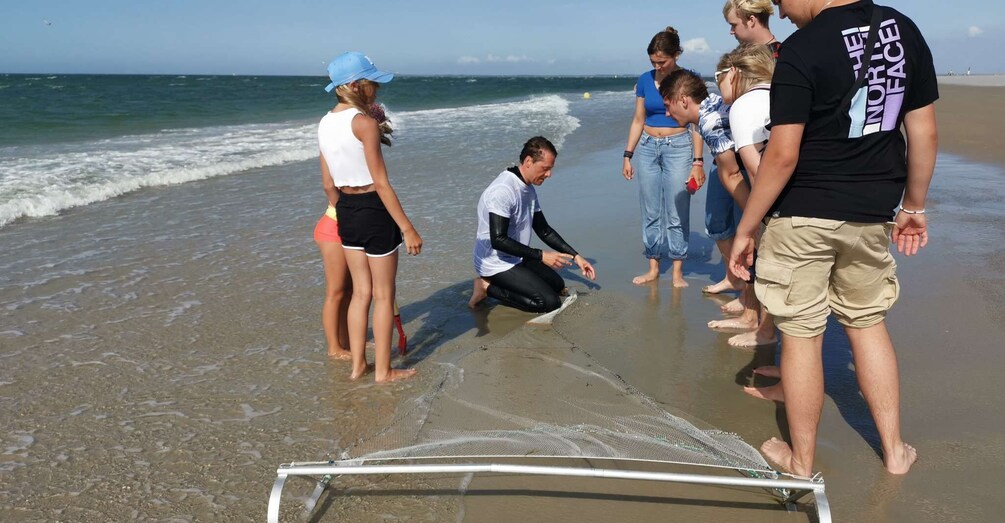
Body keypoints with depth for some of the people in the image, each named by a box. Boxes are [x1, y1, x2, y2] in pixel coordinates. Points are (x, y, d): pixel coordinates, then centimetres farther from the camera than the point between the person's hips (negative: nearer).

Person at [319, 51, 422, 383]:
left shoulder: (325, 124, 7)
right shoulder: (364, 122, -17)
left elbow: (329, 183, 12)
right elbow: (381, 183, -19)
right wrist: (408, 229, -16)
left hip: (345, 210, 8)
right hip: (374, 209, -7)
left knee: (361, 291, 17)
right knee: (384, 295, 6)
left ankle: (357, 365, 25)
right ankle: (383, 371, 17)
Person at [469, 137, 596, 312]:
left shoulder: (529, 190, 6)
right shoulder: (503, 190, -24)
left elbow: (544, 230, 14)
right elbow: (498, 240, -29)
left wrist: (575, 256, 7)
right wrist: (541, 256, -26)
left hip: (517, 259, 10)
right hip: (497, 264, -10)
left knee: (558, 286, 15)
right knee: (550, 302, -16)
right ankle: (489, 287, -6)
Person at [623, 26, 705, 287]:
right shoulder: (645, 80, 6)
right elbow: (638, 120, 11)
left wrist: (698, 162, -10)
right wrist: (628, 155, 6)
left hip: (678, 147, -4)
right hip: (648, 148, 4)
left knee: (677, 213, -2)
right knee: (650, 212, 7)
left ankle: (677, 272, 8)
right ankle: (653, 268, 17)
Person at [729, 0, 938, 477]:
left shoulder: (801, 49, -15)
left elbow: (783, 154, -18)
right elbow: (925, 134, 6)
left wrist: (745, 229, -10)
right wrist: (914, 207, 17)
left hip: (804, 214, -6)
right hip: (873, 213, 6)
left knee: (801, 334, 6)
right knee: (867, 322, 21)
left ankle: (801, 460, 20)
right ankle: (894, 450, 29)